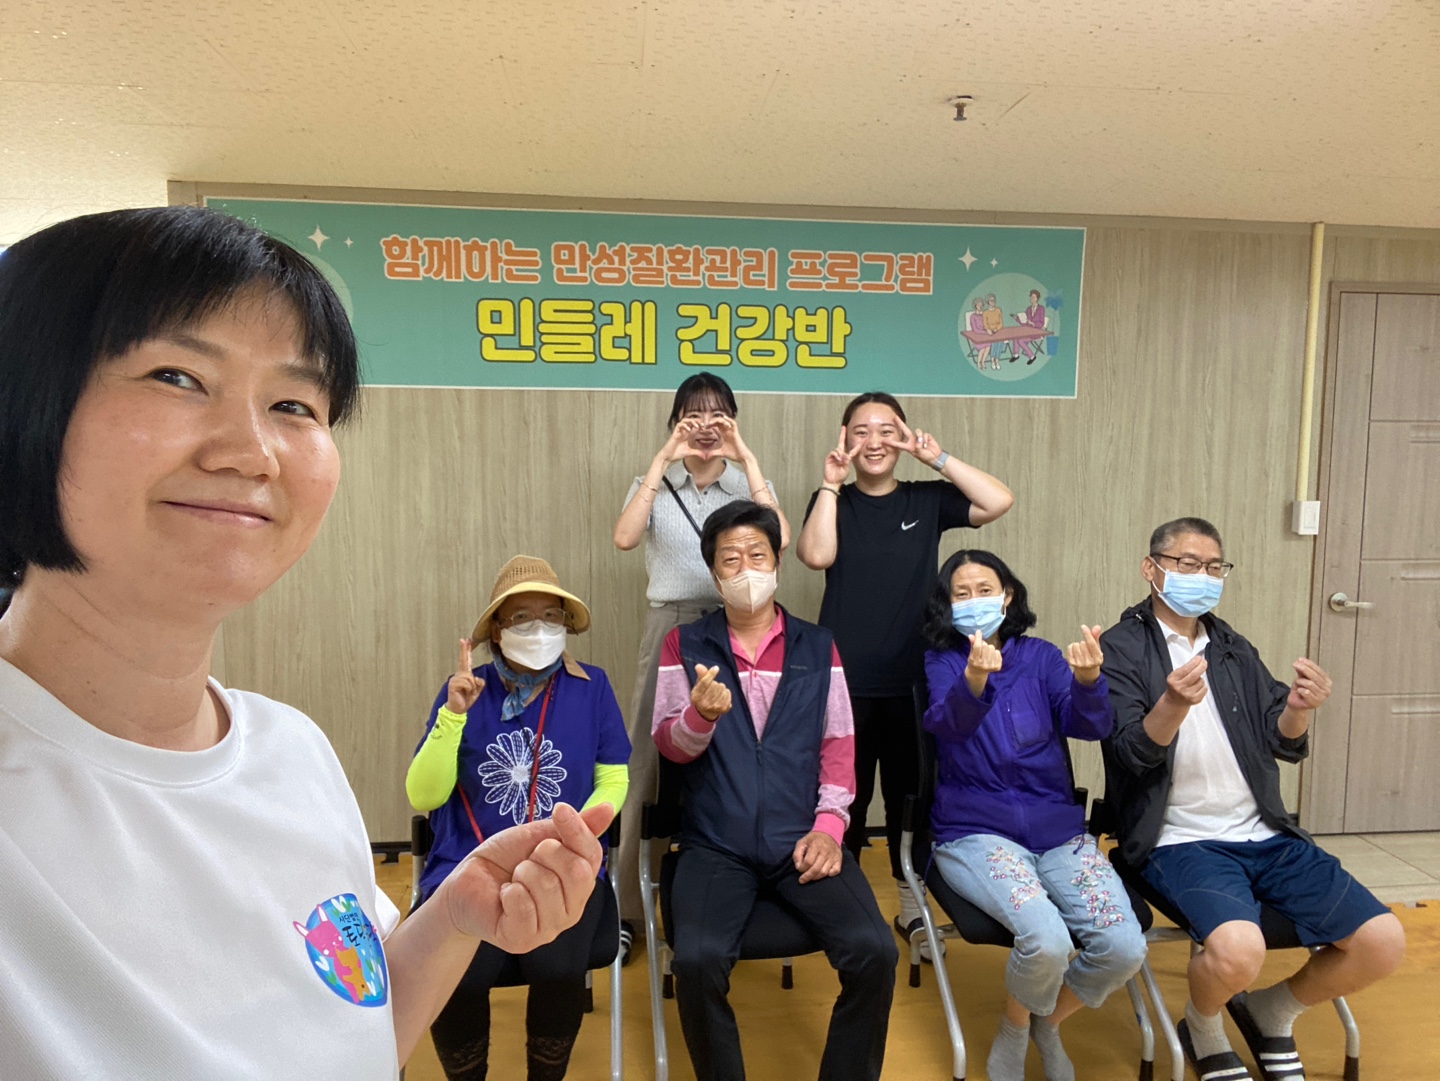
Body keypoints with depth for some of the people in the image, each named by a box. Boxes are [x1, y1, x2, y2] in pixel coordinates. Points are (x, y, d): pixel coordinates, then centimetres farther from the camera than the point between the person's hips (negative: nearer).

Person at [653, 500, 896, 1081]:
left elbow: (839, 744, 8)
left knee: (874, 951, -20)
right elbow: (670, 745, 0)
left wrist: (829, 826, -6)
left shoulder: (818, 646, 10)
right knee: (698, 959, -26)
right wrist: (702, 714, -23)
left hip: (802, 841, 1)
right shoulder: (685, 645, 6)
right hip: (716, 846, -1)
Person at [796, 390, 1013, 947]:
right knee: (845, 797, 8)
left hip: (912, 679, 1)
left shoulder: (927, 499, 5)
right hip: (845, 680, -1)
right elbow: (816, 554, -16)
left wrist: (938, 457, -10)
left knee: (909, 797, 11)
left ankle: (912, 909, 27)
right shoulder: (834, 501, 4)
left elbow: (999, 501, -9)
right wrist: (831, 482, -14)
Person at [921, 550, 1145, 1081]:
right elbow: (947, 723, -20)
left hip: (1059, 829, 3)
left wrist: (1088, 679, -32)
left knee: (1125, 949, -18)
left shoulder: (1041, 657, 7)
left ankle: (1048, 1023, 15)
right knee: (1048, 941, -28)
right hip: (975, 831, -3)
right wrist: (975, 677, -43)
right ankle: (1013, 1031, 8)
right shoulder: (942, 662, 2)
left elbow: (1092, 725, -9)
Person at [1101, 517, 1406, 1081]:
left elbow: (1283, 744, 6)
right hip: (1180, 841, -6)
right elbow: (1132, 754, -14)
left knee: (1383, 941, -8)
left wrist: (1298, 711, -18)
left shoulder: (1234, 648, 14)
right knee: (1238, 948, -31)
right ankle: (1203, 1031, 6)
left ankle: (1270, 1013, 20)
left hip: (1264, 834, 6)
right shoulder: (1121, 649, -4)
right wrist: (1174, 704, -35)